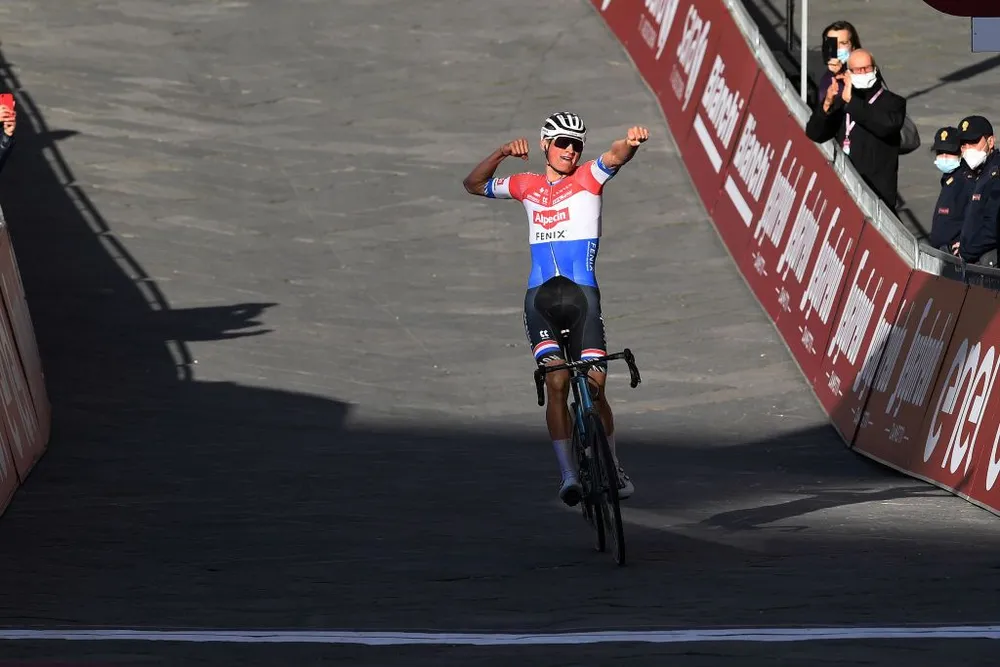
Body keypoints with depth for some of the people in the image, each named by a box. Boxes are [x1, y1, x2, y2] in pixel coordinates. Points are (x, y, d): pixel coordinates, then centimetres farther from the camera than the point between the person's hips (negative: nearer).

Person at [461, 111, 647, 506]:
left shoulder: (588, 178, 6)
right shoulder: (528, 187, 15)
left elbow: (615, 157, -15)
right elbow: (474, 185, 23)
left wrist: (630, 143, -40)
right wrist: (501, 154, 5)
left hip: (583, 294, -2)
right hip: (541, 296, 2)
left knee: (595, 386, -6)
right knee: (557, 382, -14)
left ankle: (614, 469, 13)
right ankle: (568, 474, -16)